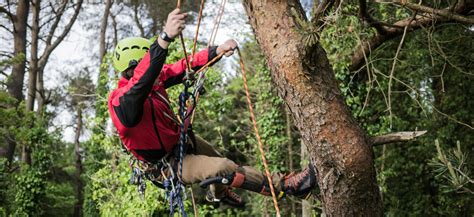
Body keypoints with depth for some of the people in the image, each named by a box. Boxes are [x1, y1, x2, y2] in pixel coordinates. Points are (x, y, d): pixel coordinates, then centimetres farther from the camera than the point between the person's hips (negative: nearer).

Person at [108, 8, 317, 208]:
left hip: (180, 140, 9)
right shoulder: (122, 102, -37)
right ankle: (280, 185, -12)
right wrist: (165, 37, -72)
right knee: (222, 168, -25)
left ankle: (218, 193, 63)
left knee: (217, 158, 32)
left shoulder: (155, 79, -13)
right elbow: (142, 79, -57)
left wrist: (217, 50, -28)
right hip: (167, 163, -9)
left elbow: (183, 67, -10)